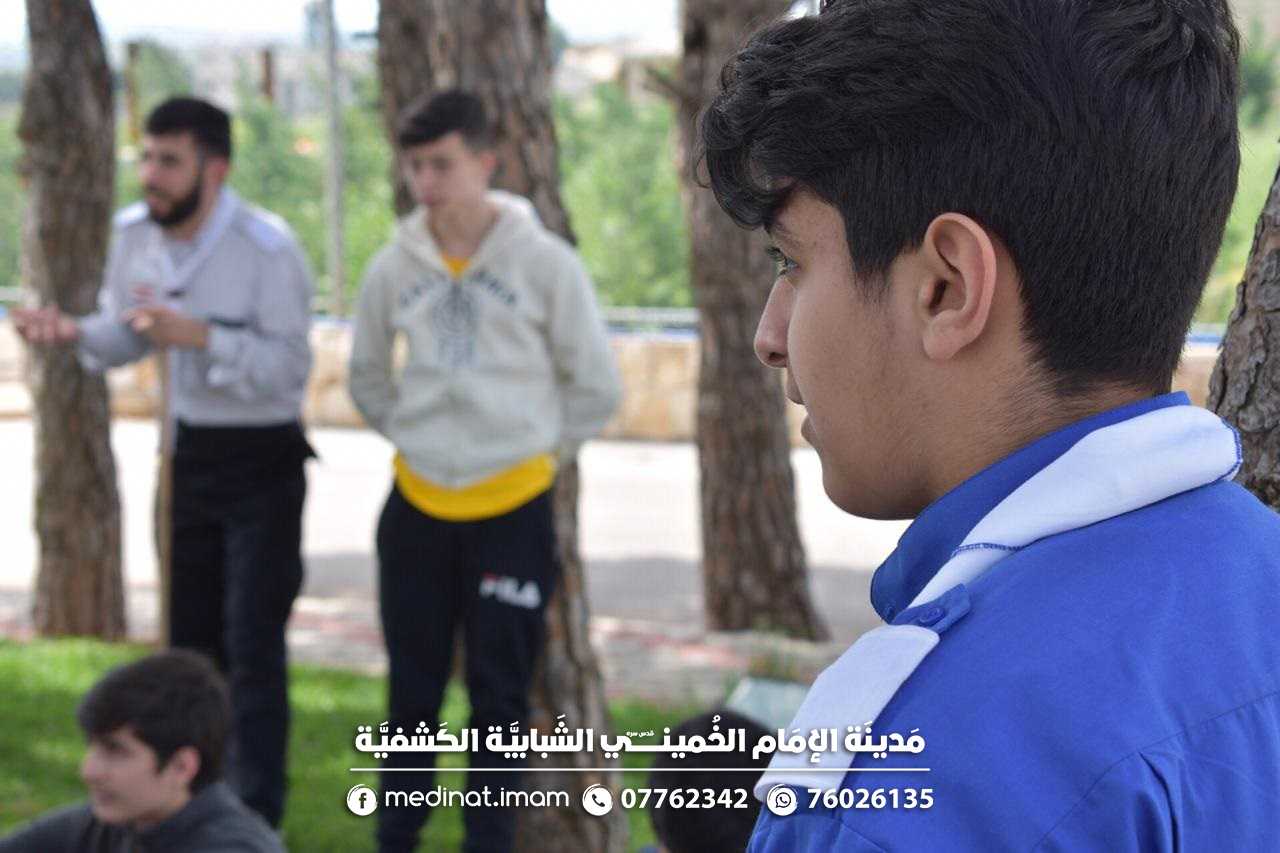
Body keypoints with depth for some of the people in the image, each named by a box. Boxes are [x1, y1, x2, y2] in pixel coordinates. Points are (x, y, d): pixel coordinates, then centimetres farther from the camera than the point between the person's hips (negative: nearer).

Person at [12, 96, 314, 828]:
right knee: (192, 637, 16)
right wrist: (73, 331, -11)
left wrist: (198, 335, -35)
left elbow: (292, 364, -23)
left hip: (262, 459, -7)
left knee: (253, 645, -7)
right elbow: (124, 336, 11)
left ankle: (257, 817, 1)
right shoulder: (134, 233, -1)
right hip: (191, 451, 7)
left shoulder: (267, 249, -21)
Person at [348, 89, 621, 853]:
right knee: (413, 688, 12)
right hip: (418, 506, 3)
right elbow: (368, 375, 16)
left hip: (513, 507, -3)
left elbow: (595, 386, -2)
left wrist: (539, 449, 0)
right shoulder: (395, 268, -1)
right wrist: (413, 438, 8)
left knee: (501, 694, 4)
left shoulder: (545, 262, -9)